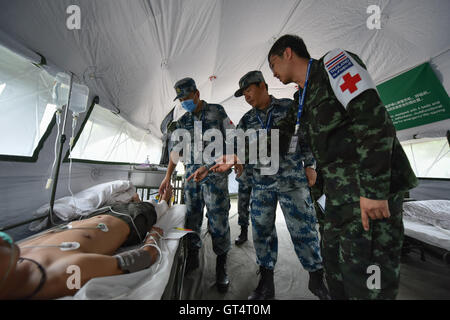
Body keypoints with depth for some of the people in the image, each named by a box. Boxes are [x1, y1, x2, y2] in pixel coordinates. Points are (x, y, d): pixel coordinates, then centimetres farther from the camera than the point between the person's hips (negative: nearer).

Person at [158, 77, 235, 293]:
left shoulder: (217, 111, 6)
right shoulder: (183, 121, 15)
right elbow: (176, 149, 15)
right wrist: (168, 176, 10)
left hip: (215, 172, -4)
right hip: (191, 173, 4)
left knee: (217, 217, -4)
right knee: (192, 215, 8)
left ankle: (221, 265, 16)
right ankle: (193, 257, 28)